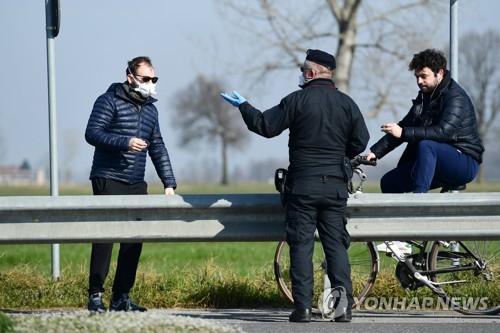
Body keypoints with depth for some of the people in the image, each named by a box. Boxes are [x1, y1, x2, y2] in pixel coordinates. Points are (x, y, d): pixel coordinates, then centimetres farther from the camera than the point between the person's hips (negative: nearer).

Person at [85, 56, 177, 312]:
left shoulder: (150, 109, 17)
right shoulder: (110, 101, -3)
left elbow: (158, 147, 19)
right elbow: (92, 133, -12)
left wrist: (169, 183, 12)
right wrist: (124, 142, -23)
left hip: (136, 184, 6)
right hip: (108, 180, -6)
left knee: (134, 238, 2)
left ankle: (121, 296, 8)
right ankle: (95, 296, -6)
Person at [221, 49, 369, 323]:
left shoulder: (297, 100, -7)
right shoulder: (346, 103, 5)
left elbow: (265, 126, -4)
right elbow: (361, 141, 5)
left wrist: (243, 106, 10)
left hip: (302, 184, -3)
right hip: (336, 185, 3)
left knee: (301, 245, 0)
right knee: (336, 244, 5)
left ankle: (303, 306, -5)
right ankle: (344, 306, -2)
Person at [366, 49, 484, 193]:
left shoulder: (456, 97, -16)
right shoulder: (425, 95, 12)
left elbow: (444, 132, -30)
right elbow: (404, 126, 10)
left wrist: (403, 133, -33)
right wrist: (375, 152, -1)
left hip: (465, 164, -9)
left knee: (425, 146, -36)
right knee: (389, 182, 0)